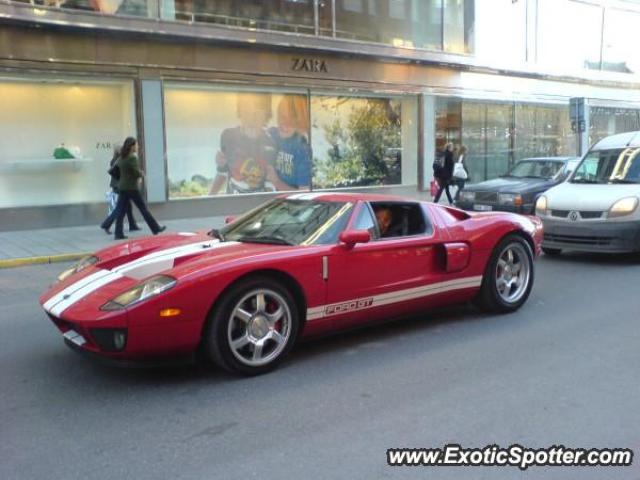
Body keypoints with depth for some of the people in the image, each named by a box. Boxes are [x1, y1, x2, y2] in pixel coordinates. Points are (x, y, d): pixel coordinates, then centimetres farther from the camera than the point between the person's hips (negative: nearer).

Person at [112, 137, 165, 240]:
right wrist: (142, 174, 4)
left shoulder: (121, 158, 10)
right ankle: (155, 228, 13)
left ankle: (118, 234, 0)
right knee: (143, 208, 3)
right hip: (132, 188, -7)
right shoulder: (132, 158, -14)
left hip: (122, 187, 7)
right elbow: (137, 173, -17)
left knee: (121, 210, 4)